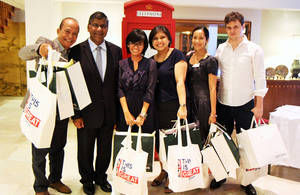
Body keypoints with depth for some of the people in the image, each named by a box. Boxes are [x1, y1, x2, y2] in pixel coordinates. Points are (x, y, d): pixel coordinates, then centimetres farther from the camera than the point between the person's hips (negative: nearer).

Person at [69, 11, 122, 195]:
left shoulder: (116, 51, 1)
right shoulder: (77, 51, -7)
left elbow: (119, 83, 3)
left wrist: (119, 111, 1)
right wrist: (76, 114, -11)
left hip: (109, 112, 3)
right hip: (87, 112, -2)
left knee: (105, 149, 18)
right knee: (85, 150, 16)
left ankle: (101, 176, 43)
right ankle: (88, 180, 41)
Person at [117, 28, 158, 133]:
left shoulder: (150, 63, 0)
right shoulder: (122, 64, 8)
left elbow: (150, 91, -5)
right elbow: (119, 89, 1)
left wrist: (142, 115, -11)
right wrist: (126, 112, -9)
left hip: (145, 108, -2)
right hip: (125, 107, 2)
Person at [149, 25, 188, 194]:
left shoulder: (177, 55, -5)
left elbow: (180, 81, -14)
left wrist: (182, 106, -23)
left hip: (174, 106, -5)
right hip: (157, 107, 5)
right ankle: (164, 172, 32)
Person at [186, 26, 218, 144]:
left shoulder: (210, 61, -8)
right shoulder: (188, 57, 9)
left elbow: (212, 88, -10)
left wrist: (213, 113, -13)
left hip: (203, 103, -6)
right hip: (188, 102, 6)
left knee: (202, 138, 1)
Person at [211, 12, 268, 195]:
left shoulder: (255, 49, -4)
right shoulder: (221, 49, 5)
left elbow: (260, 78, -4)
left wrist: (259, 105, -6)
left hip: (245, 104, -2)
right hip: (223, 103, 3)